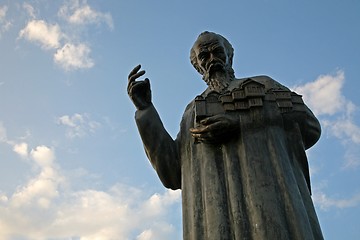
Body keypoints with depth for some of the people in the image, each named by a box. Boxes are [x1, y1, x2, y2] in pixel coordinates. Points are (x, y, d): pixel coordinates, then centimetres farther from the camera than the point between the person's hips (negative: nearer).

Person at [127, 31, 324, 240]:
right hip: (216, 213, 2)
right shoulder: (194, 112, 32)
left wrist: (239, 124, -4)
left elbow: (309, 126, 9)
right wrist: (144, 108, 13)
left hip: (270, 196, -1)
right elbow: (172, 174, 17)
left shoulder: (265, 86, 27)